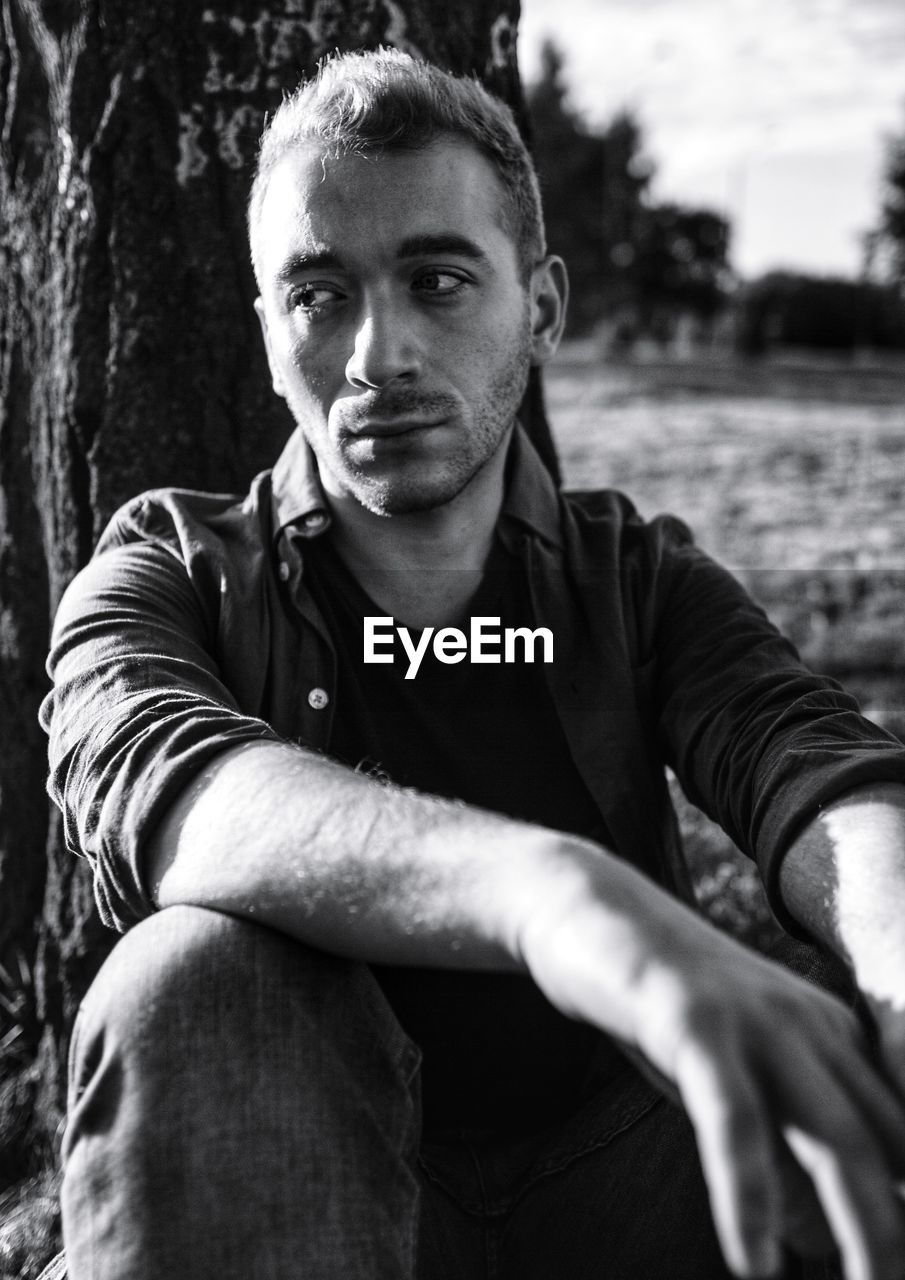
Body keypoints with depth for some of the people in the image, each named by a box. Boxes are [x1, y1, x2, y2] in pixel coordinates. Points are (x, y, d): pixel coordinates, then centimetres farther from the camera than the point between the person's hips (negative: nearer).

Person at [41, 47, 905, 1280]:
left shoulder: (639, 579, 5)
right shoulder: (172, 575, -1)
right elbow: (152, 787, -25)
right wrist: (549, 888, -44)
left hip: (617, 1170, 0)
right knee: (192, 979, -30)